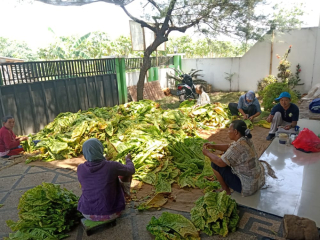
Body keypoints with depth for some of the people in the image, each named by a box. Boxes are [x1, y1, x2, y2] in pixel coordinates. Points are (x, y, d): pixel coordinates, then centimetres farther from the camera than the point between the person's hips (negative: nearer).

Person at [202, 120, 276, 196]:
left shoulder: (238, 147, -29)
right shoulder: (246, 140, -2)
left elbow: (220, 162, -23)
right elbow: (228, 147, 12)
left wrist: (207, 153, -8)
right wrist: (212, 146, 2)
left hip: (248, 187, -9)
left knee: (215, 164, -5)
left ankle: (226, 190, 15)